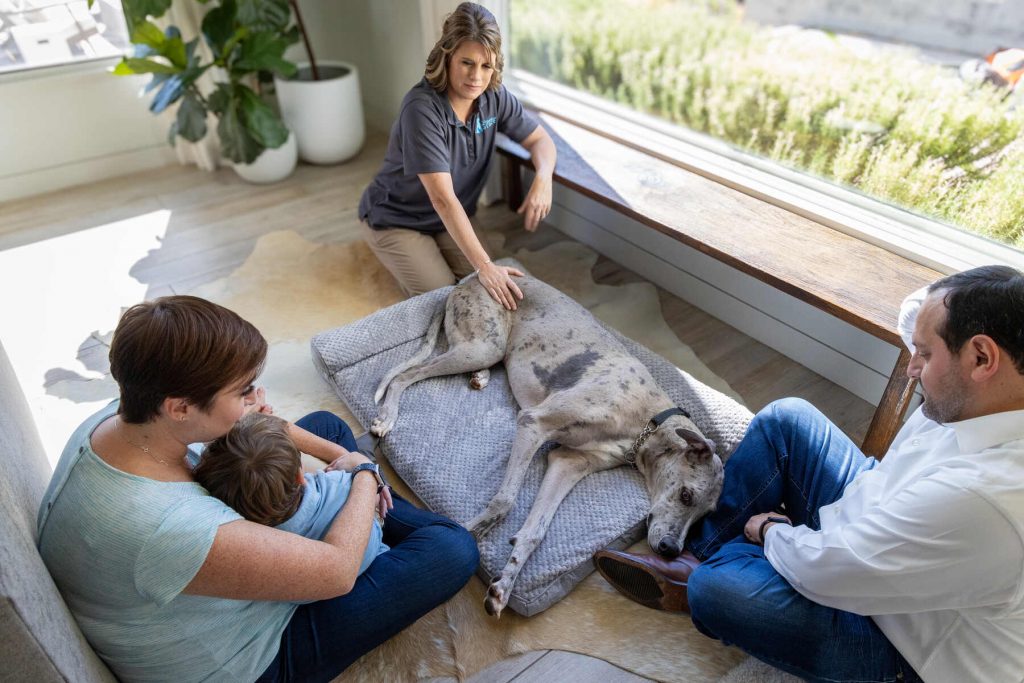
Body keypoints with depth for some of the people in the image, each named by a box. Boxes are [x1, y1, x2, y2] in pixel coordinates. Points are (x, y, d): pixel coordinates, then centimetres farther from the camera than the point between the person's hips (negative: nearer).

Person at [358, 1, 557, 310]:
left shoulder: (494, 97, -12)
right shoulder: (422, 108, -32)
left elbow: (540, 139, 0)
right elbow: (442, 199, -37)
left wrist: (543, 178, -24)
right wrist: (484, 266, -43)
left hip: (448, 221, 6)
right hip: (395, 221, -5)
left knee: (484, 288, -7)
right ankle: (401, 256, 14)